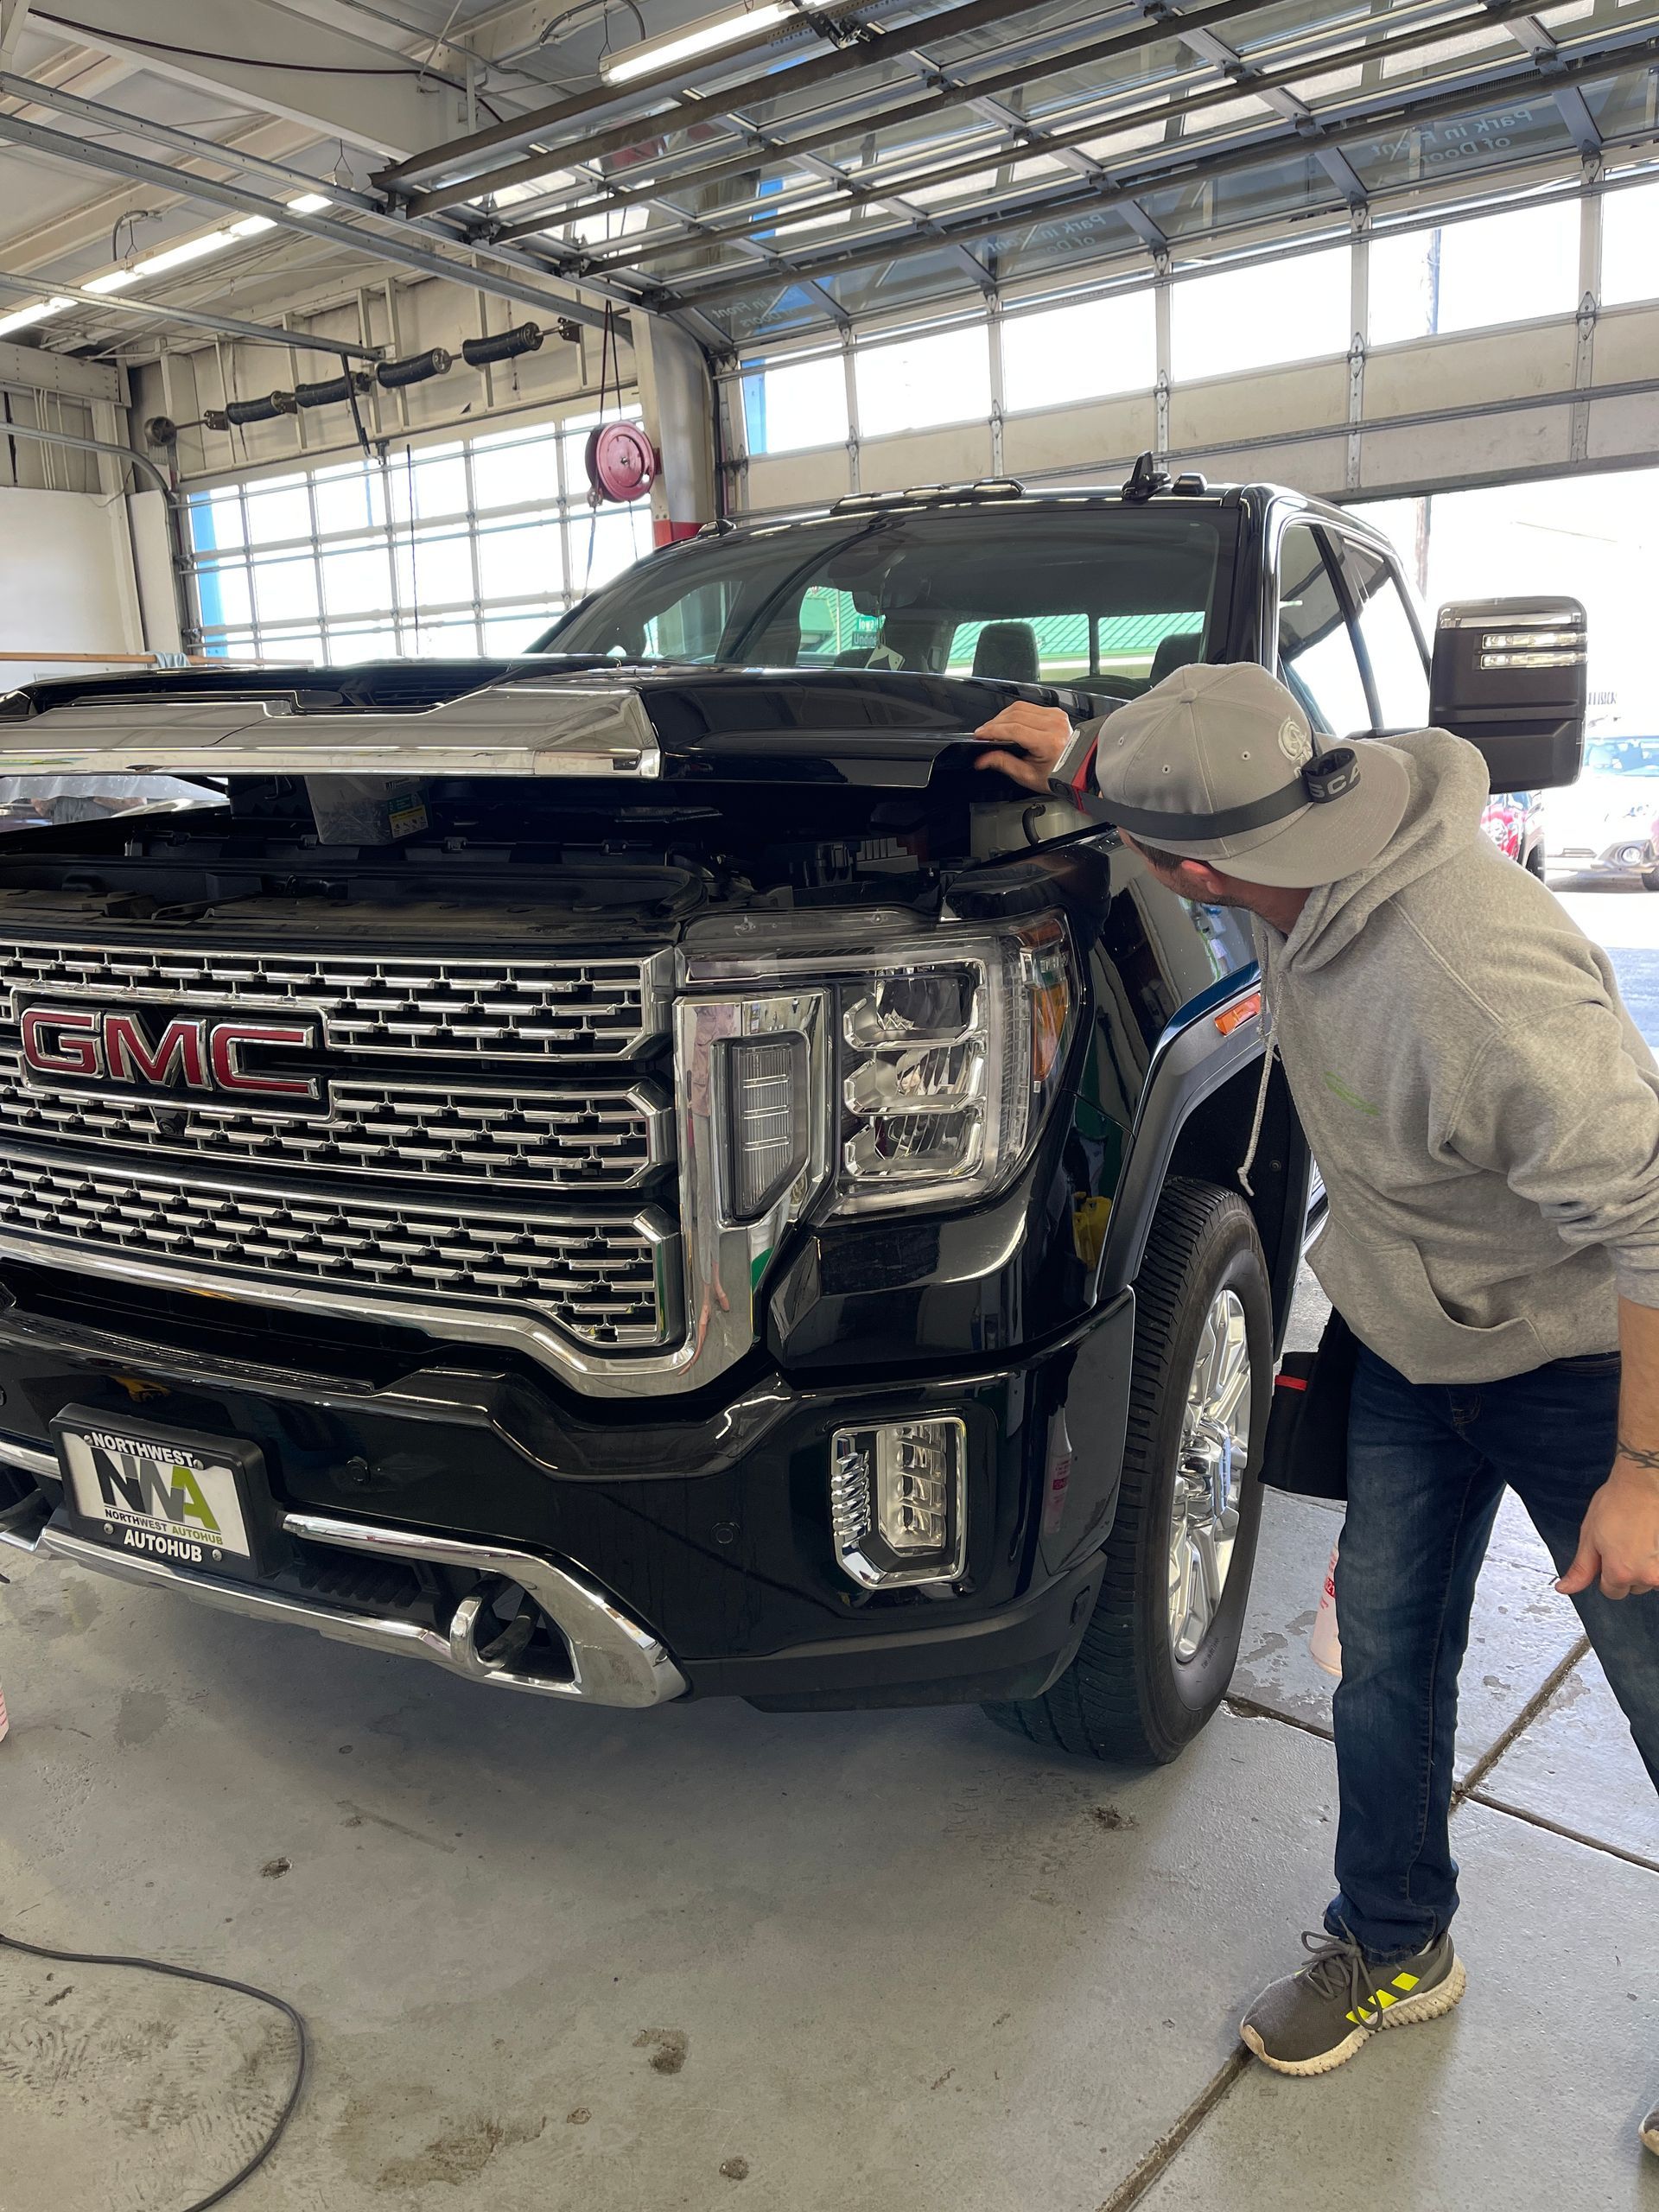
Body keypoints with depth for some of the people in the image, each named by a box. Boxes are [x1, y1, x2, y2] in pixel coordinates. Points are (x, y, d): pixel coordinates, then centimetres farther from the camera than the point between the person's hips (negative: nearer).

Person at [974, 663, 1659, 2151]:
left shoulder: (1479, 990, -38)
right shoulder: (1305, 862, -14)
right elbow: (1212, 810, 12)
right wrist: (1082, 767, -4)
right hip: (1411, 1344, 7)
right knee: (1386, 1655, 14)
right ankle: (1394, 1951, 36)